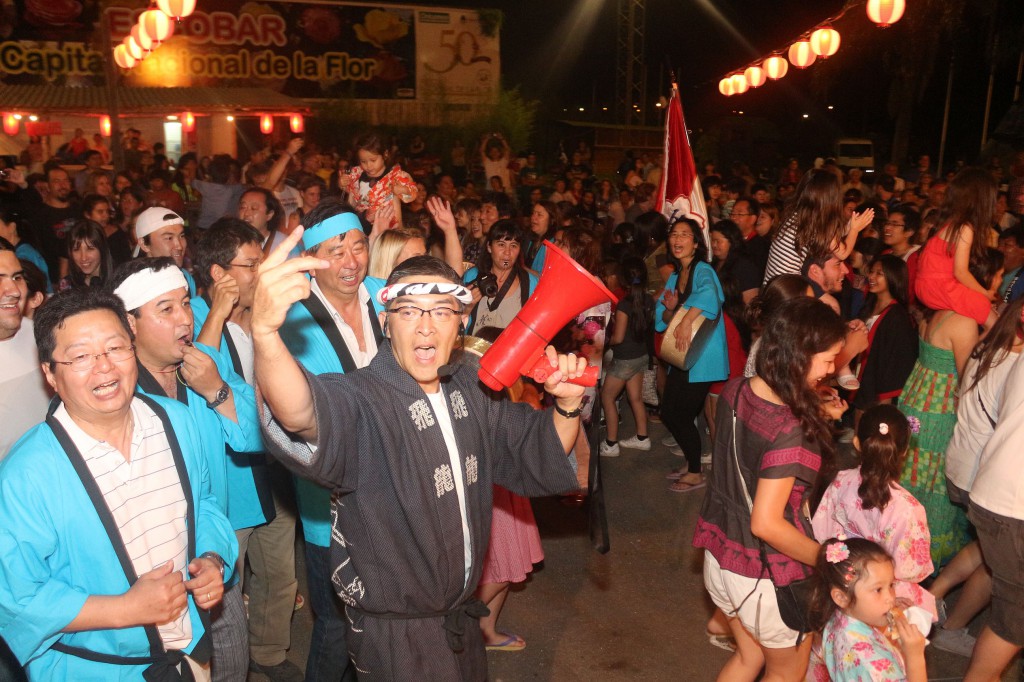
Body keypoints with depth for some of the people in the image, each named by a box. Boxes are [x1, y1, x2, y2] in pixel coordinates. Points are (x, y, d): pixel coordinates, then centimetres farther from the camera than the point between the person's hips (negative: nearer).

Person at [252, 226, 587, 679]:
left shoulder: (470, 387, -4)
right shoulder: (361, 402, -25)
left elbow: (539, 459, 5)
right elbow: (303, 416, -48)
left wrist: (567, 405, -15)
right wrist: (266, 331, -67)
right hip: (396, 633, -6)